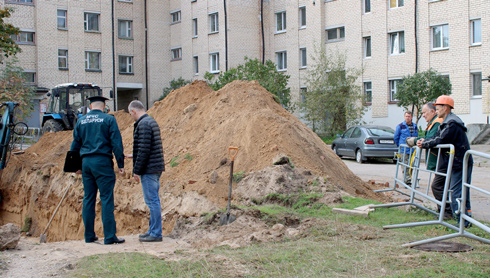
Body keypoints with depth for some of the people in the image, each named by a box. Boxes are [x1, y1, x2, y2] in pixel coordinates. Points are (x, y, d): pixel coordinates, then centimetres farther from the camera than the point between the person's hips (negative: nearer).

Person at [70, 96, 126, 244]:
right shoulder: (109, 119, -1)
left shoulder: (81, 121, 12)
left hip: (86, 161, 5)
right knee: (107, 199, -4)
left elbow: (75, 144, 16)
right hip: (103, 161, -5)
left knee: (88, 199, 11)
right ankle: (110, 236, -6)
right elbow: (116, 143, -6)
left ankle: (89, 235, 16)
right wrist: (120, 164, -3)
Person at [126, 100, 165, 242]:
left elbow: (144, 150, -20)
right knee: (153, 200, 15)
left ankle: (156, 233, -1)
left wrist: (137, 170, -15)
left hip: (149, 169, -10)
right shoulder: (152, 122, 15)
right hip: (156, 167, 10)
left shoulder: (143, 125, -16)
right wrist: (134, 156, 32)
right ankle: (153, 230, 22)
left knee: (152, 200, -5)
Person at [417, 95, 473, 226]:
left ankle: (462, 221, -7)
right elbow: (437, 137, 17)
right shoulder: (446, 123, 17)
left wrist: (424, 144, -10)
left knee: (457, 193, -10)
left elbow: (440, 140, -21)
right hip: (456, 163, 11)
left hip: (460, 163, -11)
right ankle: (466, 219, 18)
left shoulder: (452, 123, -17)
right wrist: (424, 141, 0)